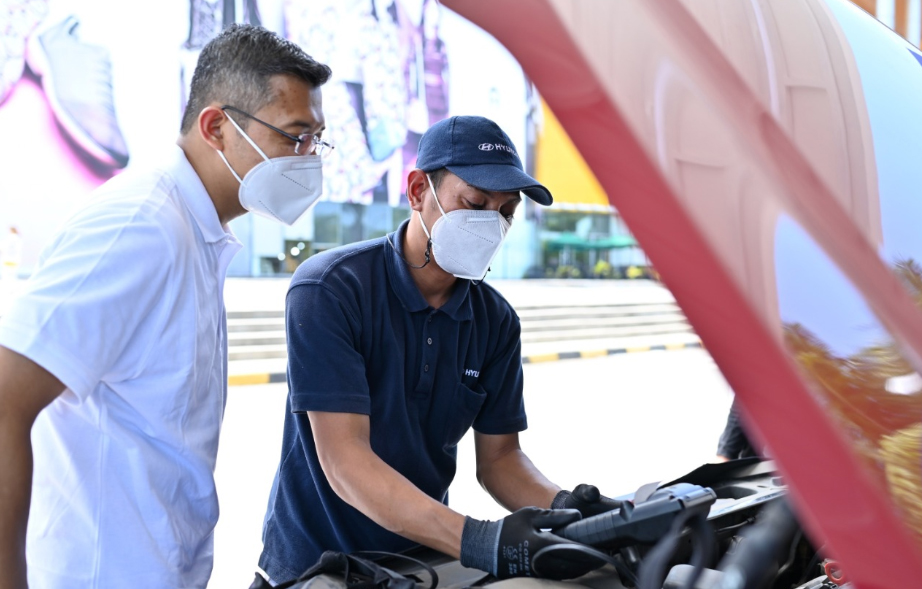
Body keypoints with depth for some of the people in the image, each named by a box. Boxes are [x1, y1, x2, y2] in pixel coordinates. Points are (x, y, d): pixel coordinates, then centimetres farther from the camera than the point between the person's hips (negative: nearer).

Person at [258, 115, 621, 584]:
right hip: (315, 566, -3)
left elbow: (498, 457, 3)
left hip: (425, 558, 4)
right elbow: (344, 462, -25)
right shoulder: (328, 290, -18)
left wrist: (561, 505, -18)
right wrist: (478, 541, -35)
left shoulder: (496, 321, 0)